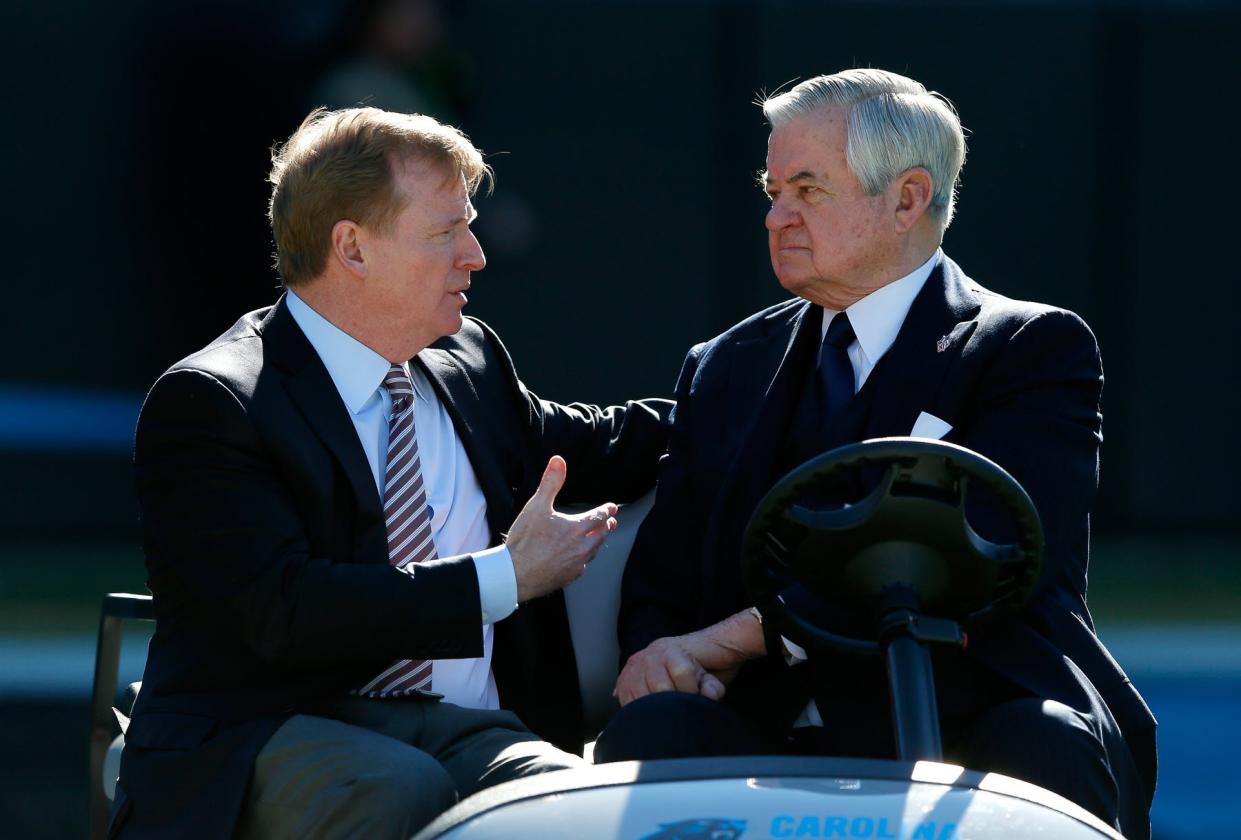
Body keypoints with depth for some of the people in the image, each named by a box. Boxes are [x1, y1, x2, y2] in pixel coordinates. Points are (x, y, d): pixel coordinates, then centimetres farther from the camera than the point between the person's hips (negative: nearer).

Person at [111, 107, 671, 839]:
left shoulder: (469, 363, 18)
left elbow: (585, 450, 37)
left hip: (460, 728, 5)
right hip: (269, 738, -5)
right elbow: (283, 610, -17)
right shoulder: (209, 401, -5)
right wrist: (506, 578, -13)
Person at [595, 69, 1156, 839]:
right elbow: (662, 579, 20)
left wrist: (749, 632, -13)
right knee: (654, 729, -30)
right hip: (776, 734, 4)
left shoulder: (1036, 350, 6)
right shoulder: (727, 371, 24)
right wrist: (655, 653, -7)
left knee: (1040, 750, -38)